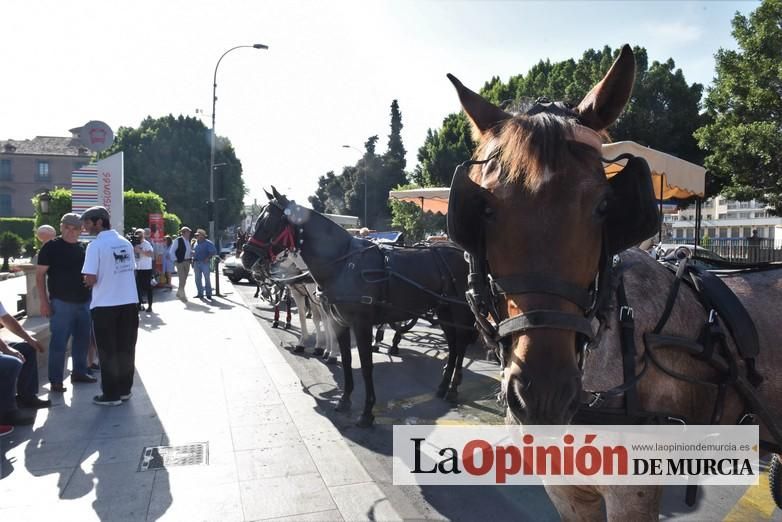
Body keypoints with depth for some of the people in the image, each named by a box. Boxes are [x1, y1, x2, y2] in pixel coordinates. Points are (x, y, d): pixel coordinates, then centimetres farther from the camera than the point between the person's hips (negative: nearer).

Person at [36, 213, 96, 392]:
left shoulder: (83, 248, 11)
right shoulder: (51, 247, -5)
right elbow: (40, 275, -7)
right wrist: (44, 301, -13)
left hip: (84, 301, 6)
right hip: (61, 302, -6)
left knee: (82, 339, 12)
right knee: (59, 342, -3)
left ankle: (79, 372, 25)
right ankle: (55, 381, 4)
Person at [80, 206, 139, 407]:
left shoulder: (96, 245, -13)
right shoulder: (126, 243, 7)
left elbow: (91, 280, -17)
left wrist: (87, 281, 5)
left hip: (105, 305, -6)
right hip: (129, 302, 6)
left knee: (108, 351, 5)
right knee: (125, 349, 13)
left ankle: (111, 395, 11)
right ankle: (124, 390, 22)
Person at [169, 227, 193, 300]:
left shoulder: (188, 241, 11)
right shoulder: (178, 240, -11)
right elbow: (171, 251, -10)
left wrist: (191, 258, 8)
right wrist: (176, 259, -13)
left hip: (187, 262, 7)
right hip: (180, 262, -7)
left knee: (184, 279, 13)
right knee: (182, 278, -8)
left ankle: (179, 293, 26)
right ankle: (182, 294, -2)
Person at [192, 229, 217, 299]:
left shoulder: (208, 243, -4)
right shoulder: (196, 243, 14)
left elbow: (214, 251, -9)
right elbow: (193, 252, 18)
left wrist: (208, 258, -17)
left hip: (204, 263, -6)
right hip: (196, 263, 6)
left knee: (207, 278, -4)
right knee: (197, 279, 6)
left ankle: (208, 294, 2)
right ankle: (200, 293, 14)